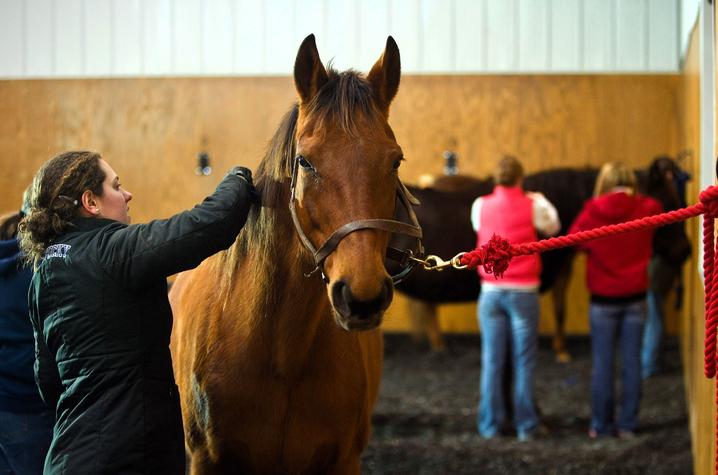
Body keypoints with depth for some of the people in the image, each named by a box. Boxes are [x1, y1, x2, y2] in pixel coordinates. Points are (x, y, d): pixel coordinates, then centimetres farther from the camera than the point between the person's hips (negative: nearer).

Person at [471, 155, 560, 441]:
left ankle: (490, 426, 12)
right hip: (524, 291, -2)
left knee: (492, 362, 7)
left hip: (491, 291, 2)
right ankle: (525, 426, 8)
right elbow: (553, 228, 13)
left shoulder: (481, 206, 0)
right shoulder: (533, 206, -6)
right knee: (523, 363, 4)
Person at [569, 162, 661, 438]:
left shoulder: (593, 212, -11)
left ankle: (600, 425, 12)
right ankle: (628, 425, 10)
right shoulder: (647, 209, -6)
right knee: (632, 361, 7)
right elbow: (658, 208, 16)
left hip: (603, 299, -1)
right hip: (635, 298, 1)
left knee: (602, 363, 7)